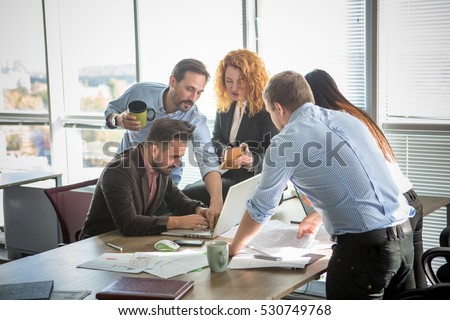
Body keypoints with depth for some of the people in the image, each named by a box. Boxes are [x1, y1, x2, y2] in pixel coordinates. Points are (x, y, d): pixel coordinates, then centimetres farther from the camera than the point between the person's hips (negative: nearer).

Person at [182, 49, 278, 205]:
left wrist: (252, 159, -36)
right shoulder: (224, 105, 9)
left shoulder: (267, 108, -12)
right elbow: (216, 140, 12)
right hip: (224, 174, 7)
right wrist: (224, 151, -12)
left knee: (187, 196, -18)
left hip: (253, 179, -7)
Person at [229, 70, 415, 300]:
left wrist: (233, 249, 22)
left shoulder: (285, 141, -4)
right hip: (404, 235, 7)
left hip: (364, 245, -7)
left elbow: (261, 209, 5)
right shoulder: (347, 119, 16)